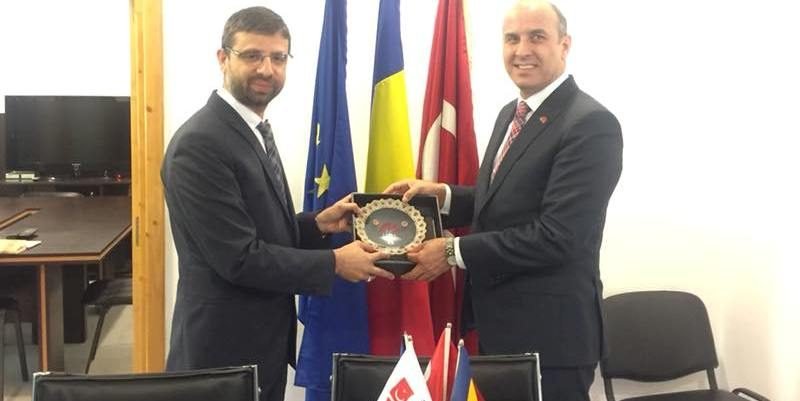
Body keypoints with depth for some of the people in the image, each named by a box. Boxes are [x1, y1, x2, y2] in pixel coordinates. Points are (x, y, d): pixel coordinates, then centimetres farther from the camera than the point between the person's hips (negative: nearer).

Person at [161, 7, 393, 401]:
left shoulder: (251, 130, 10)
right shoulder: (201, 142, -21)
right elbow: (239, 258, -23)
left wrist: (317, 224, 1)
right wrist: (335, 263, -16)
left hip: (263, 340, 9)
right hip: (225, 348, -9)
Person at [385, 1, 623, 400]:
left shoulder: (591, 124, -18)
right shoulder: (511, 113, 11)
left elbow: (556, 237, -24)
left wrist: (454, 252, -19)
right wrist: (443, 194, 2)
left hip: (549, 331, -8)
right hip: (498, 323, 9)